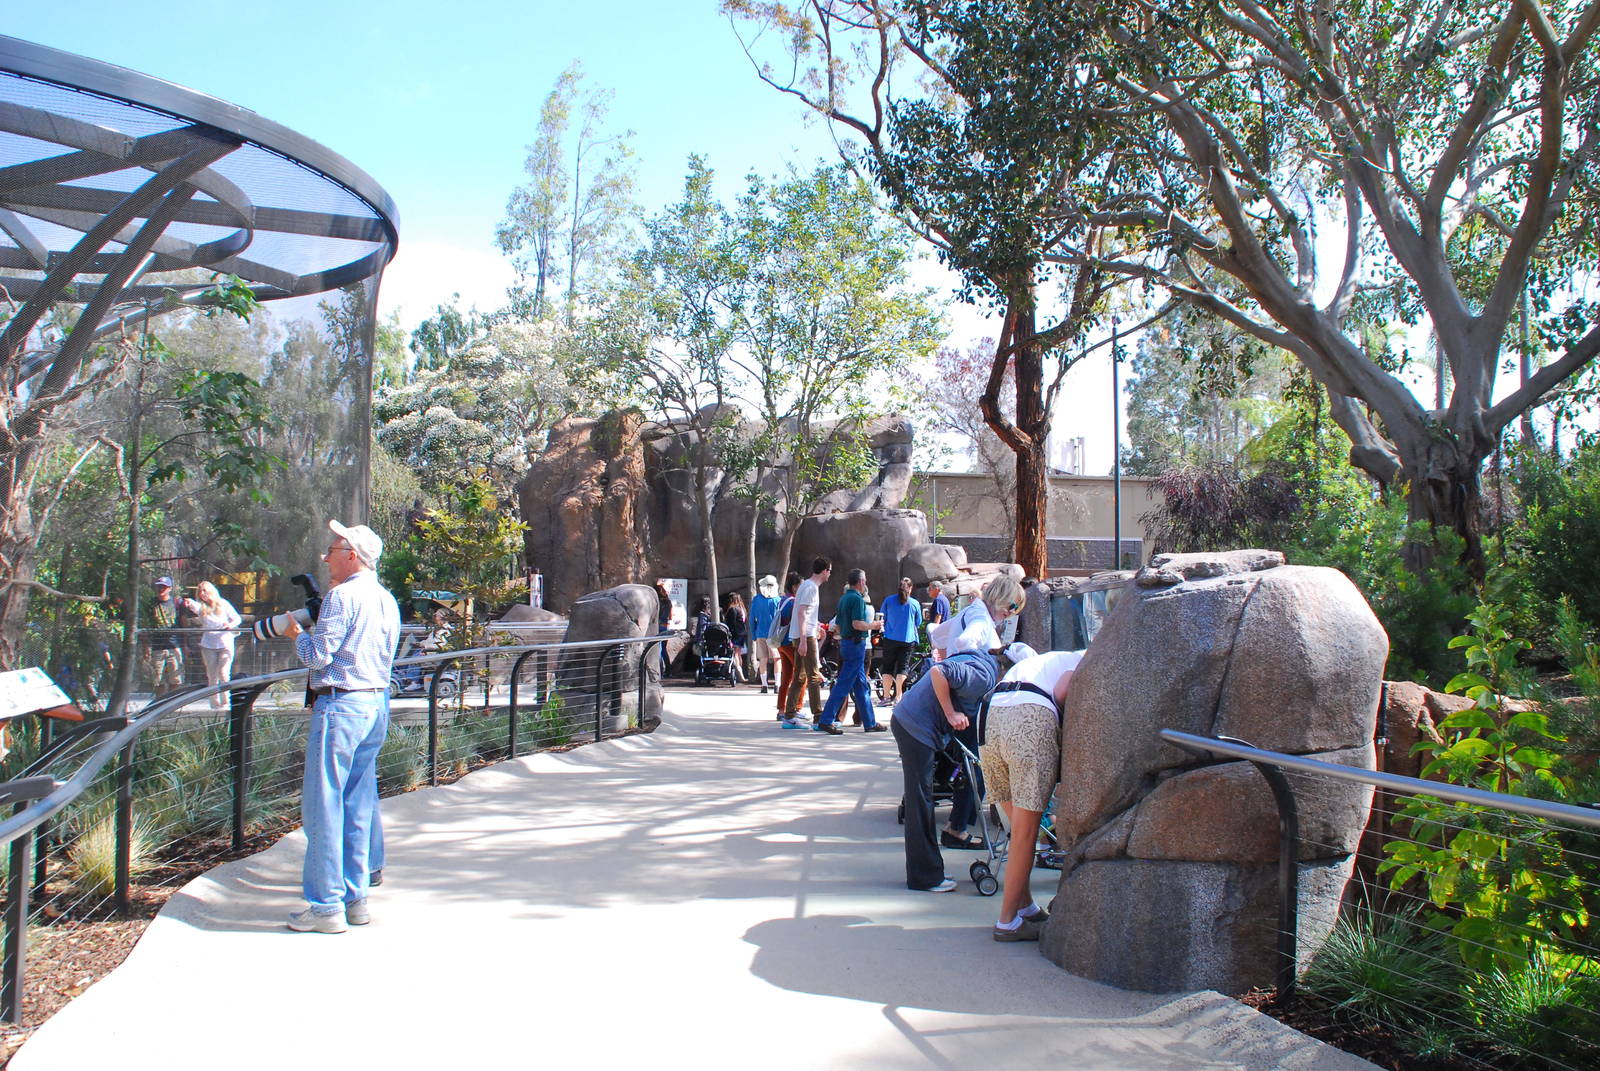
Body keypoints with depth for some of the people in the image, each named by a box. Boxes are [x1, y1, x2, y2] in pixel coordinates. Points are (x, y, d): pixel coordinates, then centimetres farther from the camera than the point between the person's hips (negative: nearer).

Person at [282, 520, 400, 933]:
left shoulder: (342, 596, -11)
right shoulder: (387, 600, 14)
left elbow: (319, 655, -13)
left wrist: (297, 634, 5)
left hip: (340, 705, -9)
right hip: (378, 702, 9)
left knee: (323, 806, -3)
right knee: (359, 807, 13)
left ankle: (326, 906, 0)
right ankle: (356, 897, 17)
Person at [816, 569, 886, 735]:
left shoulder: (843, 598, 14)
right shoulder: (857, 599, -13)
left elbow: (837, 625, 17)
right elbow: (857, 623, -22)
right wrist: (873, 625, -8)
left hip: (845, 642, 10)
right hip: (856, 643, -10)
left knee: (862, 686, 13)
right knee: (843, 684, -8)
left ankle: (869, 722, 18)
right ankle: (826, 721, -8)